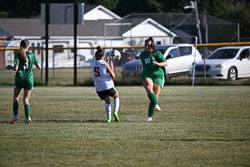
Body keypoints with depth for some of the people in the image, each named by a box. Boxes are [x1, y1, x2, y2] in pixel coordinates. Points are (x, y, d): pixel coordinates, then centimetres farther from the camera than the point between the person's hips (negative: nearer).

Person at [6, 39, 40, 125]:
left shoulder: (17, 55, -6)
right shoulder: (32, 55, 0)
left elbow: (16, 69, -16)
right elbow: (38, 67, 5)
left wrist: (10, 67, 5)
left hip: (19, 79, -1)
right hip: (29, 79, 1)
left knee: (16, 98, 16)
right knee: (26, 100, 4)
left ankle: (15, 116, 5)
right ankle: (28, 118, -12)